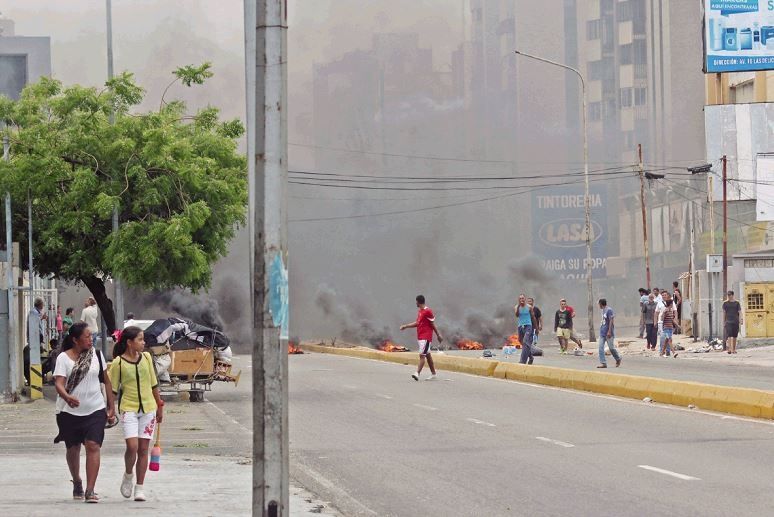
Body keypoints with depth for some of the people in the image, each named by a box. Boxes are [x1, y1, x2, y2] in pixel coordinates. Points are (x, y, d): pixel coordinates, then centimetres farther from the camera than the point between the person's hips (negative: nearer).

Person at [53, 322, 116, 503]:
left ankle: (90, 491, -16)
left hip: (95, 409, 1)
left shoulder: (96, 354, 4)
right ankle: (77, 483, 38)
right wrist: (67, 397, -36)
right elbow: (59, 382, -16)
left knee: (93, 446, -14)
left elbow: (106, 380, 12)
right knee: (73, 449, 13)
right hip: (70, 412, -1)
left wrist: (111, 406, 10)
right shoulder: (63, 358, -5)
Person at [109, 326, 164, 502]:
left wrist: (159, 406, 15)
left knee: (143, 448, 4)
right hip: (128, 409, -3)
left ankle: (140, 487, 11)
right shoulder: (118, 363, -6)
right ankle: (128, 475, 13)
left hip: (148, 408, 3)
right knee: (132, 446, -15)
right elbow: (113, 389, 0)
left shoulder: (146, 357, 6)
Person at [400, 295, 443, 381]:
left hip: (426, 337, -9)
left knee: (422, 355, -16)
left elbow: (433, 324, -10)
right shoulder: (419, 311, 15)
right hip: (420, 337, 9)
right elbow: (417, 323, 23)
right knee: (428, 355, 13)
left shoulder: (428, 311, -12)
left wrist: (438, 335, -6)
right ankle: (433, 374, 19)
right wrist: (406, 326, 22)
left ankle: (417, 373, -25)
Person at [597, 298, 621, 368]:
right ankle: (603, 363, -4)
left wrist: (609, 331, -22)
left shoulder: (609, 310, -13)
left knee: (611, 347, 0)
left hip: (608, 333, -8)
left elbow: (611, 321, -17)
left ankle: (618, 359, 22)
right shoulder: (603, 311, 13)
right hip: (602, 333, 8)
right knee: (601, 347, -3)